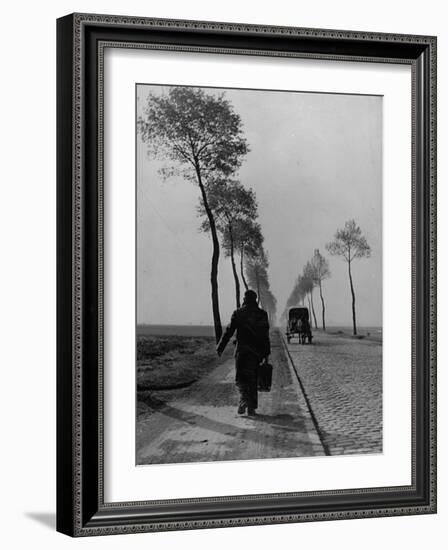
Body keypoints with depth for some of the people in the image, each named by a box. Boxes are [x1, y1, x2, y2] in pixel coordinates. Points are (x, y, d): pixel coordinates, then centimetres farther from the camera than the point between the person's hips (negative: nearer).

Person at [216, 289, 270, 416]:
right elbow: (266, 336, 5)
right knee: (253, 379, 10)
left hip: (242, 351, -3)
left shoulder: (238, 313, -3)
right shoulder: (262, 314, 5)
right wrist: (266, 353, 10)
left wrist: (220, 348, 2)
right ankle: (252, 407, 10)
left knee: (240, 378, 4)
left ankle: (244, 399, -20)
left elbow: (229, 332, -5)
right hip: (257, 352, 3)